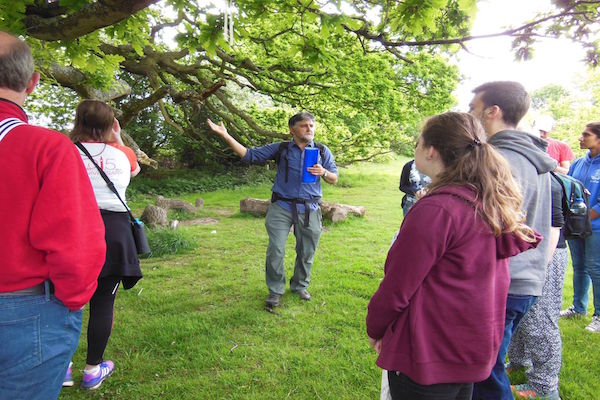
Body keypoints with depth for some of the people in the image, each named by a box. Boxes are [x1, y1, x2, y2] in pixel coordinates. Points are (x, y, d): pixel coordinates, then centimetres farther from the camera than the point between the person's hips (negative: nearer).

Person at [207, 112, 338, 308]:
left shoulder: (323, 151, 6)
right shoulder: (280, 148, 3)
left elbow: (334, 179, 10)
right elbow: (249, 154, 0)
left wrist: (323, 172, -13)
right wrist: (226, 135, -9)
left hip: (309, 210, 1)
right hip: (281, 208, -1)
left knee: (306, 253, 11)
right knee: (275, 252, -4)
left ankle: (300, 286, 34)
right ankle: (275, 291, 15)